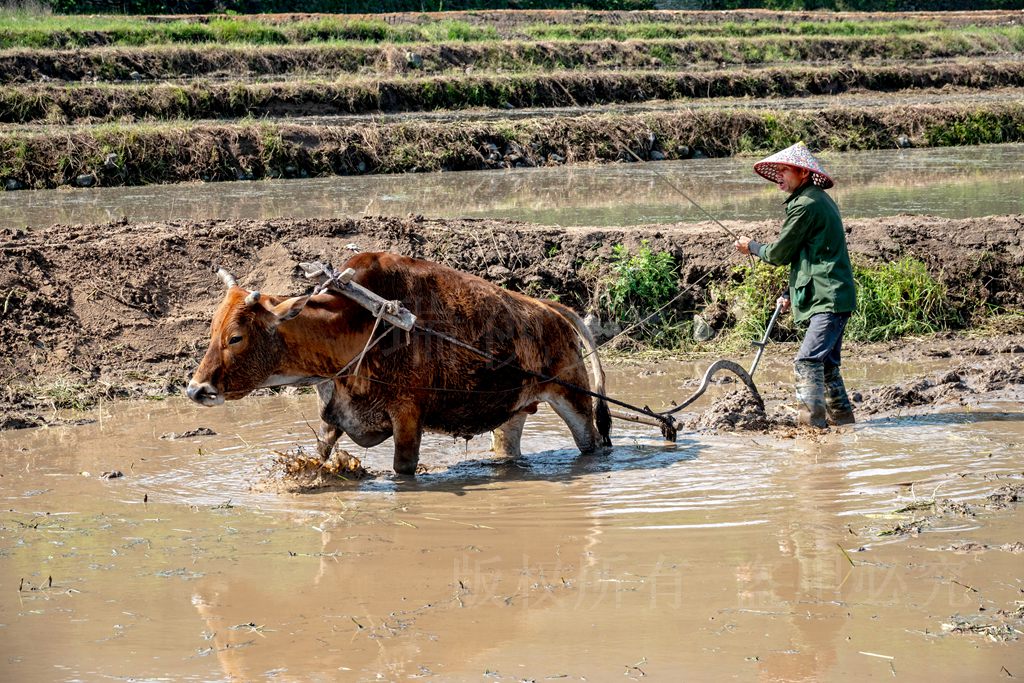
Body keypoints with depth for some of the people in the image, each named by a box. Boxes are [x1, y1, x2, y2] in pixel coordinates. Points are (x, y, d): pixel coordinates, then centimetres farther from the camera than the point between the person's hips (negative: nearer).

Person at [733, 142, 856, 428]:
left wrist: (752, 247, 12)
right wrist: (791, 293, 19)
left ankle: (813, 417, -26)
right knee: (826, 362, 17)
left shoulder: (806, 205, -14)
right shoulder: (820, 200, 20)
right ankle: (841, 416, 23)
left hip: (829, 299, -11)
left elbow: (779, 254, -8)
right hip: (831, 297, 11)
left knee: (807, 360, -20)